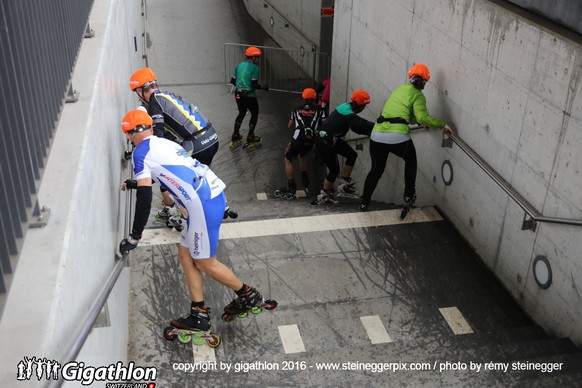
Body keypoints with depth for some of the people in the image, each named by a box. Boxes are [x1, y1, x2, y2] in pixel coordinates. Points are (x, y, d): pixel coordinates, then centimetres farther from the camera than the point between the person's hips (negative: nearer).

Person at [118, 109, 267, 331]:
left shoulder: (141, 151, -4)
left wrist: (135, 236, -6)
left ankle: (248, 295, 24)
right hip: (215, 194, 9)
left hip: (203, 204, -9)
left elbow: (145, 196, -11)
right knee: (185, 253, 15)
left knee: (205, 262, 7)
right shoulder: (164, 143, 21)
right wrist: (134, 184, 55)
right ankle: (199, 314, 17)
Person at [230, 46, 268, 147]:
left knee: (241, 113, 24)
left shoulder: (239, 65, 7)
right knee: (254, 114, 13)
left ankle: (235, 136, 27)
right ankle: (250, 137, 15)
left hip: (238, 95, 7)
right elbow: (254, 85, -19)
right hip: (249, 96, -7)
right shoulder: (254, 68, -13)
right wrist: (263, 87, -2)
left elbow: (232, 81, 10)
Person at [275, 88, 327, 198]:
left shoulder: (297, 109, 17)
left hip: (297, 139, -2)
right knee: (302, 155, 31)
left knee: (288, 159, 12)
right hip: (311, 140, 3)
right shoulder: (319, 109, 13)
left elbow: (290, 126, 25)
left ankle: (291, 187, 6)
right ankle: (305, 181, 34)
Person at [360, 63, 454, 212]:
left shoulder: (400, 89, 24)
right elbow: (423, 117, -12)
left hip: (377, 135, 6)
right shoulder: (417, 95, 2)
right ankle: (409, 195, 27)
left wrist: (420, 122, 41)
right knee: (411, 160, 25)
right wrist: (442, 124, -3)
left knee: (377, 168, 22)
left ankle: (364, 203, 22)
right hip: (397, 137, -5)